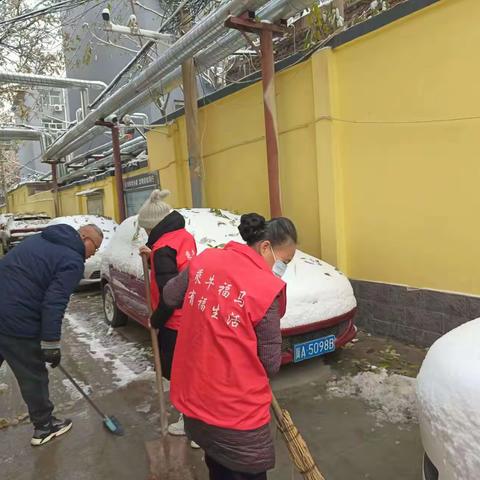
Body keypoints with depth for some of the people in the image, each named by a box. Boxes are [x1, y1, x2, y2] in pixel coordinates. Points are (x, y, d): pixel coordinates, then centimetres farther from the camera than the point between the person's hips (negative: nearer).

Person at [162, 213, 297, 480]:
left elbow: (170, 297, 11)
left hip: (192, 396, 6)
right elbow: (271, 365, -12)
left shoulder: (205, 259, -5)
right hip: (236, 412, -6)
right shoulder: (266, 290, -21)